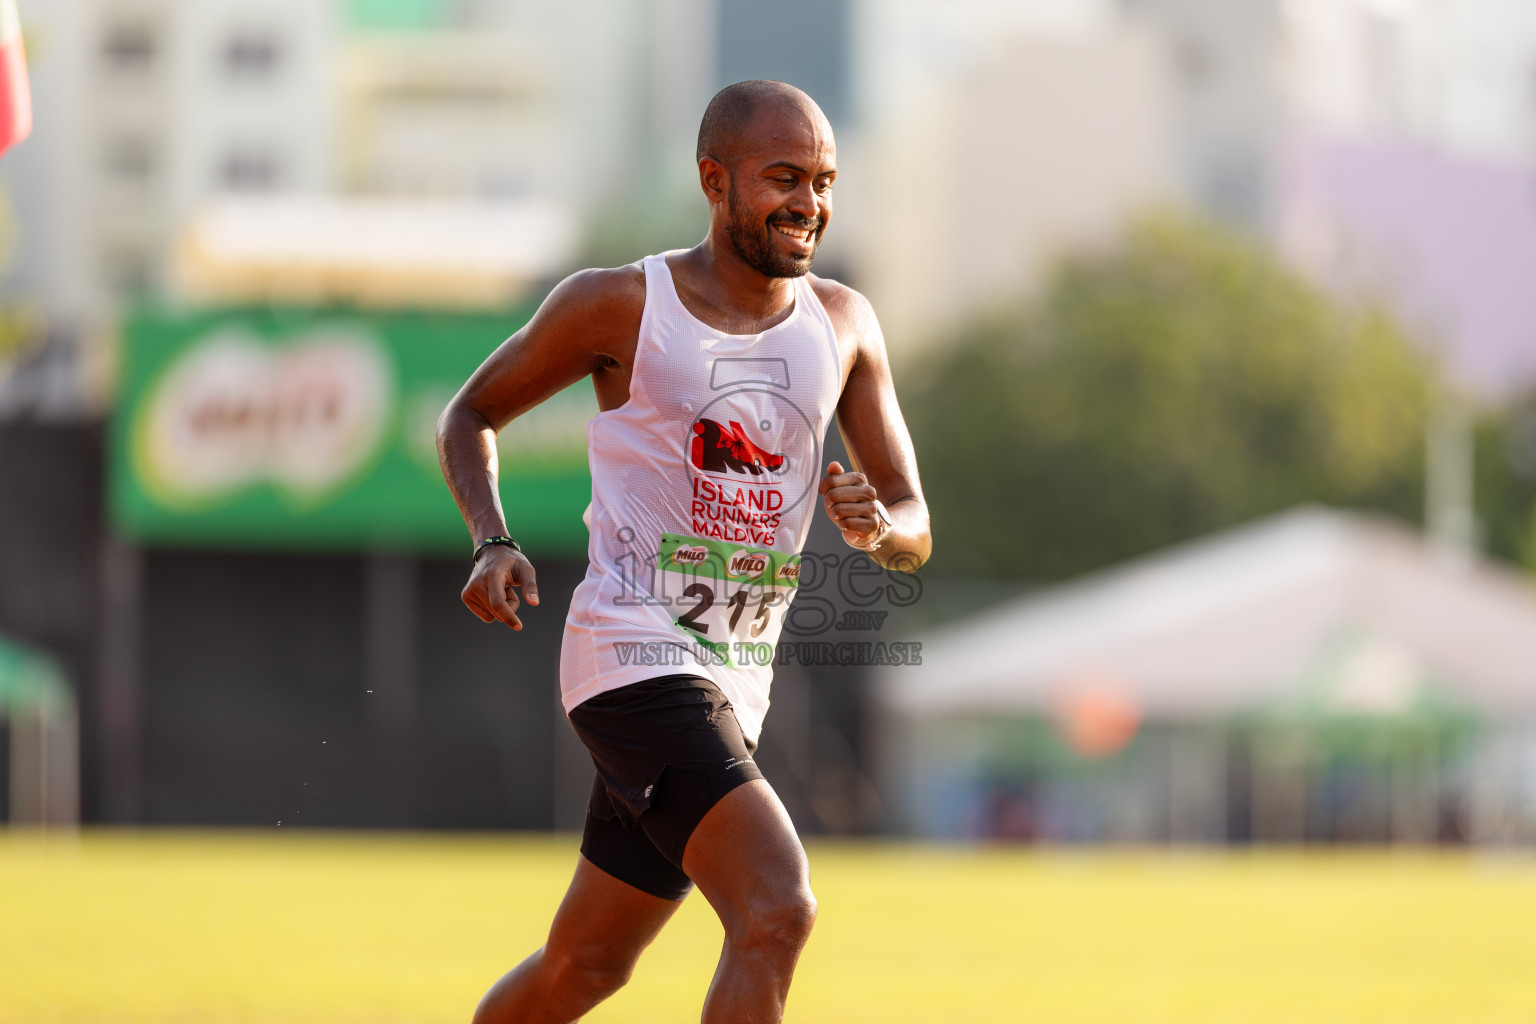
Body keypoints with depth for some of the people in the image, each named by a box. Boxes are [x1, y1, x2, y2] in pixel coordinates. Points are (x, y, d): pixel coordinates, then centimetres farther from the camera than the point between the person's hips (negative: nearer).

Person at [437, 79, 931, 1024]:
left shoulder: (844, 324, 8)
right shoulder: (618, 305, -5)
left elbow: (915, 535, 10)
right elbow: (471, 416, 9)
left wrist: (877, 524, -15)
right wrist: (494, 544, -9)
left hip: (738, 679, 7)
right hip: (634, 656, -6)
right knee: (778, 913, -24)